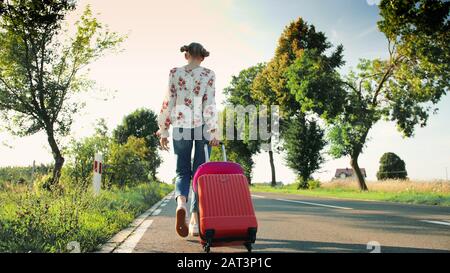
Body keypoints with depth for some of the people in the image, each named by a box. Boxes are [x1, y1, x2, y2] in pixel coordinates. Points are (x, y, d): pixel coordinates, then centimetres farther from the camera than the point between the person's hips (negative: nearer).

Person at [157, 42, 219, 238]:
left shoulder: (175, 73, 5)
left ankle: (180, 203, -19)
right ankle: (195, 220, 5)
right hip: (202, 127, 0)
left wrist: (163, 131, 8)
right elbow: (210, 104, -5)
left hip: (181, 127, 1)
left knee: (182, 171, 11)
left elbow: (168, 102, 3)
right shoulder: (209, 75, 3)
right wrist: (214, 132, -5)